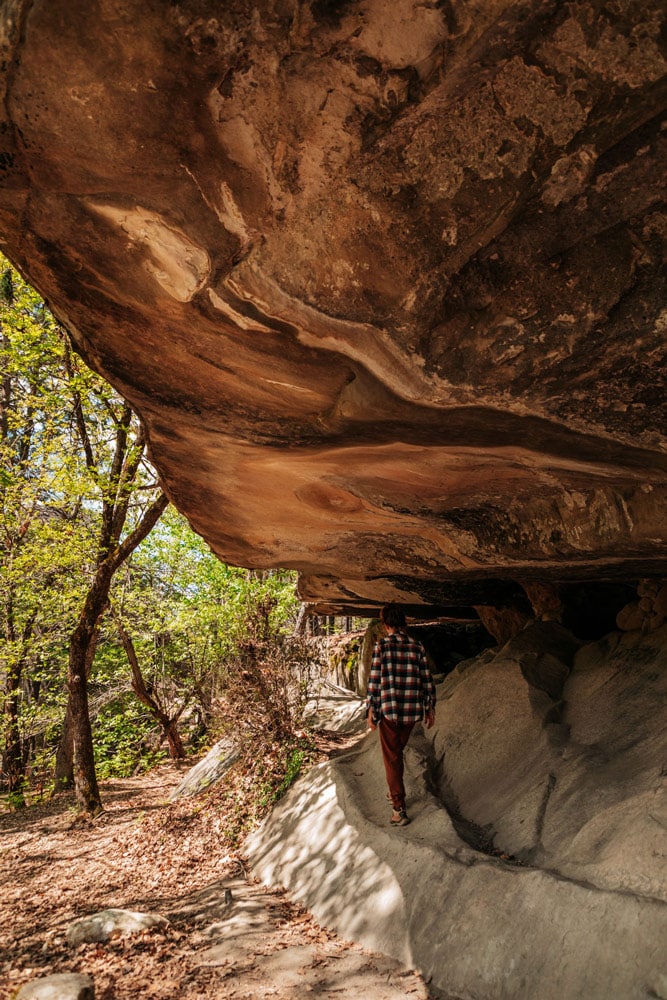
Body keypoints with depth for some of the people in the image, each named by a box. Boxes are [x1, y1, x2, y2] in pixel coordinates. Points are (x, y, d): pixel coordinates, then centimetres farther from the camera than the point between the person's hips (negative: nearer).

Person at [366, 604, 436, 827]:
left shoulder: (381, 645, -9)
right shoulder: (417, 646, 2)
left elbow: (374, 680, -10)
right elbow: (427, 679, 4)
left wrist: (371, 710, -3)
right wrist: (430, 707, 14)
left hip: (388, 710, -4)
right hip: (412, 711, 4)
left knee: (392, 758, 5)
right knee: (398, 752, 24)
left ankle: (399, 808, 1)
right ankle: (395, 793, 38)